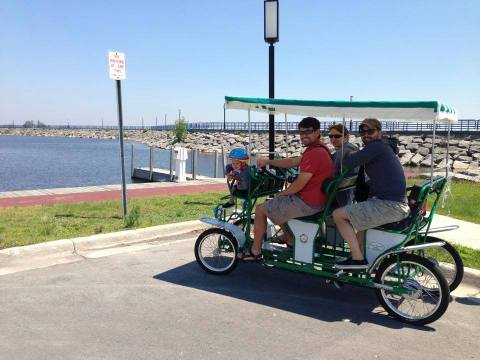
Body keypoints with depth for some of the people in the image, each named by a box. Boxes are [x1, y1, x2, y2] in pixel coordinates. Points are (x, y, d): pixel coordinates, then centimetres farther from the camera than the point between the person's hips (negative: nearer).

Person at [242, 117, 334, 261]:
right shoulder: (318, 149, 10)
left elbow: (298, 185, -23)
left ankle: (255, 252, 12)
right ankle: (291, 243, 30)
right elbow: (291, 162, 17)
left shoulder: (314, 154, -24)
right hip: (315, 200, 10)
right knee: (276, 204, 30)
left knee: (261, 209, 0)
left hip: (307, 204, -10)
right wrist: (268, 161, 12)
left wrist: (280, 194, -6)